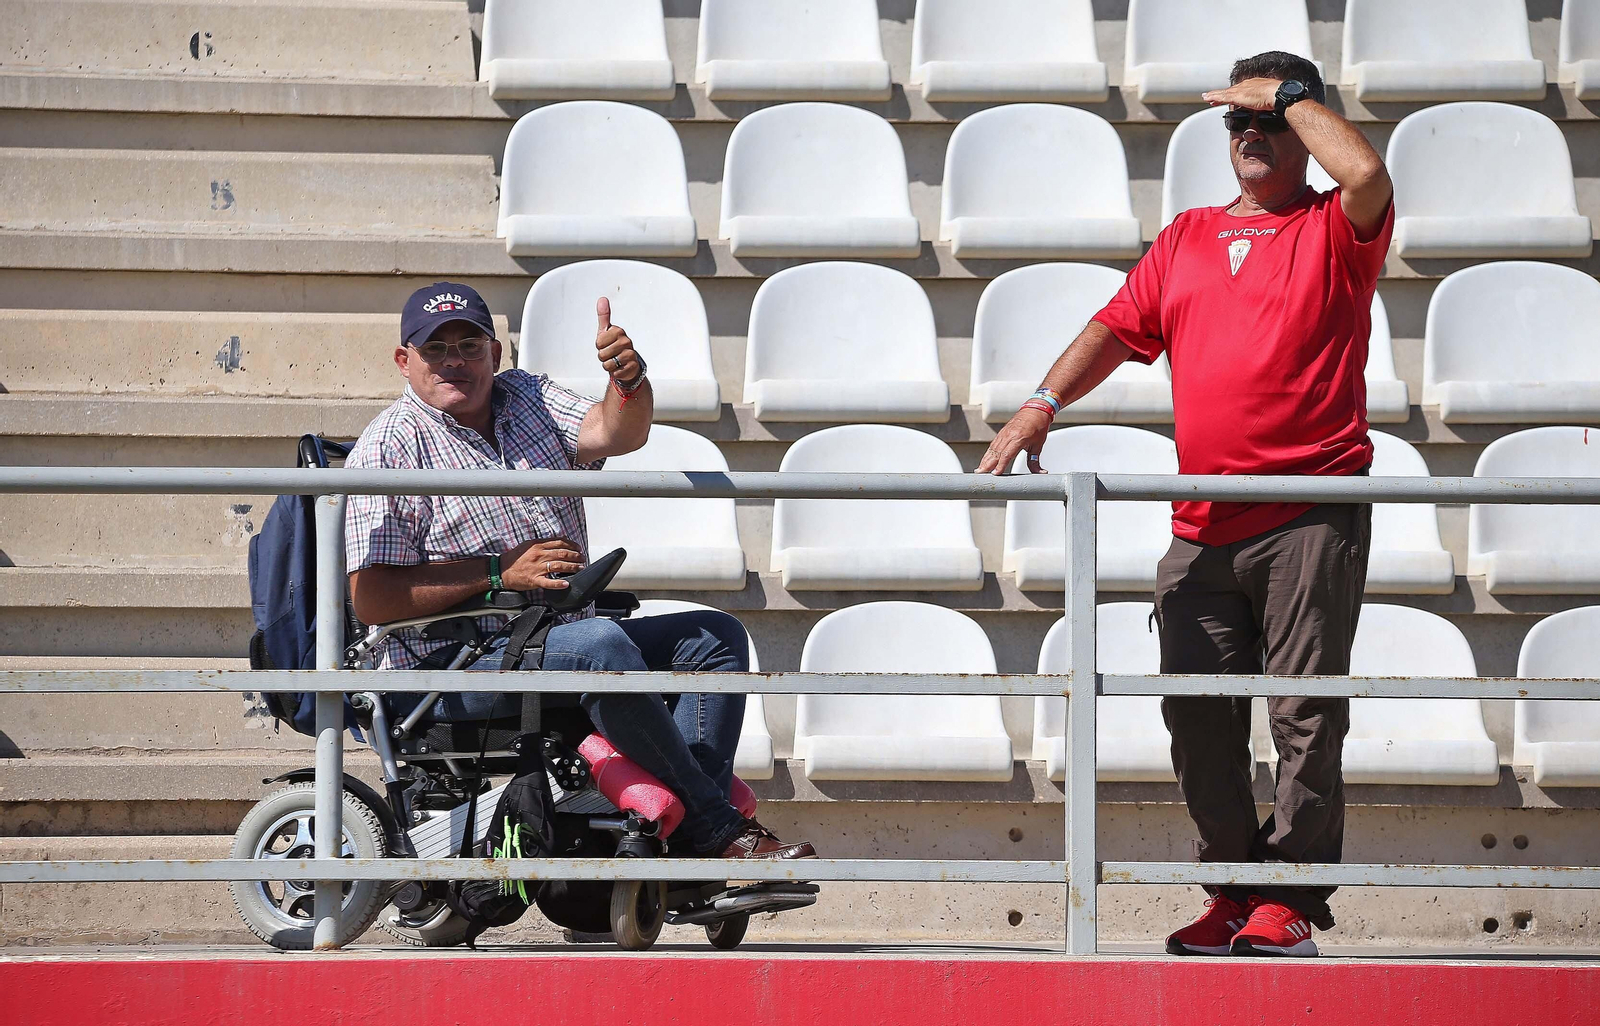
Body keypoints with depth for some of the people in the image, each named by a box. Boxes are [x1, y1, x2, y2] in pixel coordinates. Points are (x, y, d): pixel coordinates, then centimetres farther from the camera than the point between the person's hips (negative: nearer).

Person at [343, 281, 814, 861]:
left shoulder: (527, 397, 14)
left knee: (716, 637, -3)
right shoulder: (386, 452, -6)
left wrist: (628, 379, -30)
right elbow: (371, 601, -15)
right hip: (452, 673, -8)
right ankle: (719, 831, -26)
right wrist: (499, 572, -19)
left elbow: (617, 433, -6)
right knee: (601, 645, -33)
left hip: (561, 640, 8)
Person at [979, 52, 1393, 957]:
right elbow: (1118, 328, 16)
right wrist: (1044, 404, 1)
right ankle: (1233, 891, 11)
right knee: (1198, 717, 2)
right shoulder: (1186, 239, 20)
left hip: (1312, 516, -5)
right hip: (1204, 528, 5)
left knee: (1305, 714, -6)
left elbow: (1368, 175, -17)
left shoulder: (1335, 232, 5)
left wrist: (1290, 96, -3)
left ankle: (1290, 899, -2)